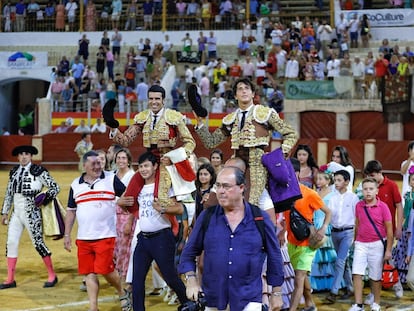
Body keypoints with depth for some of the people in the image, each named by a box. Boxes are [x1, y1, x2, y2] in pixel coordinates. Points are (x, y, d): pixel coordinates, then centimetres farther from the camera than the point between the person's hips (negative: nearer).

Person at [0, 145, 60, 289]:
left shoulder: (38, 171, -7)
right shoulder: (14, 172, 10)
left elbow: (55, 188, -5)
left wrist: (44, 199, -18)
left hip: (31, 213, -6)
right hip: (16, 213, 6)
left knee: (38, 243, -1)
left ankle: (52, 275, 14)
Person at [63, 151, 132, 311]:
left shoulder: (111, 179, -1)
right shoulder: (76, 185, 9)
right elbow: (71, 211, 14)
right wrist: (67, 235, 11)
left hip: (105, 236, -3)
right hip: (83, 238, 3)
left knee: (105, 270, -7)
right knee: (89, 273, 4)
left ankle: (122, 294, 20)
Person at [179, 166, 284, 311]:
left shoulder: (260, 218, 0)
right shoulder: (207, 217, 2)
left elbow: (274, 256, 6)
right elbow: (189, 253, 9)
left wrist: (276, 293, 8)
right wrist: (191, 280, -6)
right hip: (213, 299, 2)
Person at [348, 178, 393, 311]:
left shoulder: (383, 207, -8)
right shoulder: (359, 206, 2)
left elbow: (389, 230, -6)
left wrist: (388, 250, -8)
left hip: (377, 244, -3)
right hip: (361, 244, 3)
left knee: (375, 277, 7)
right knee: (357, 274, -5)